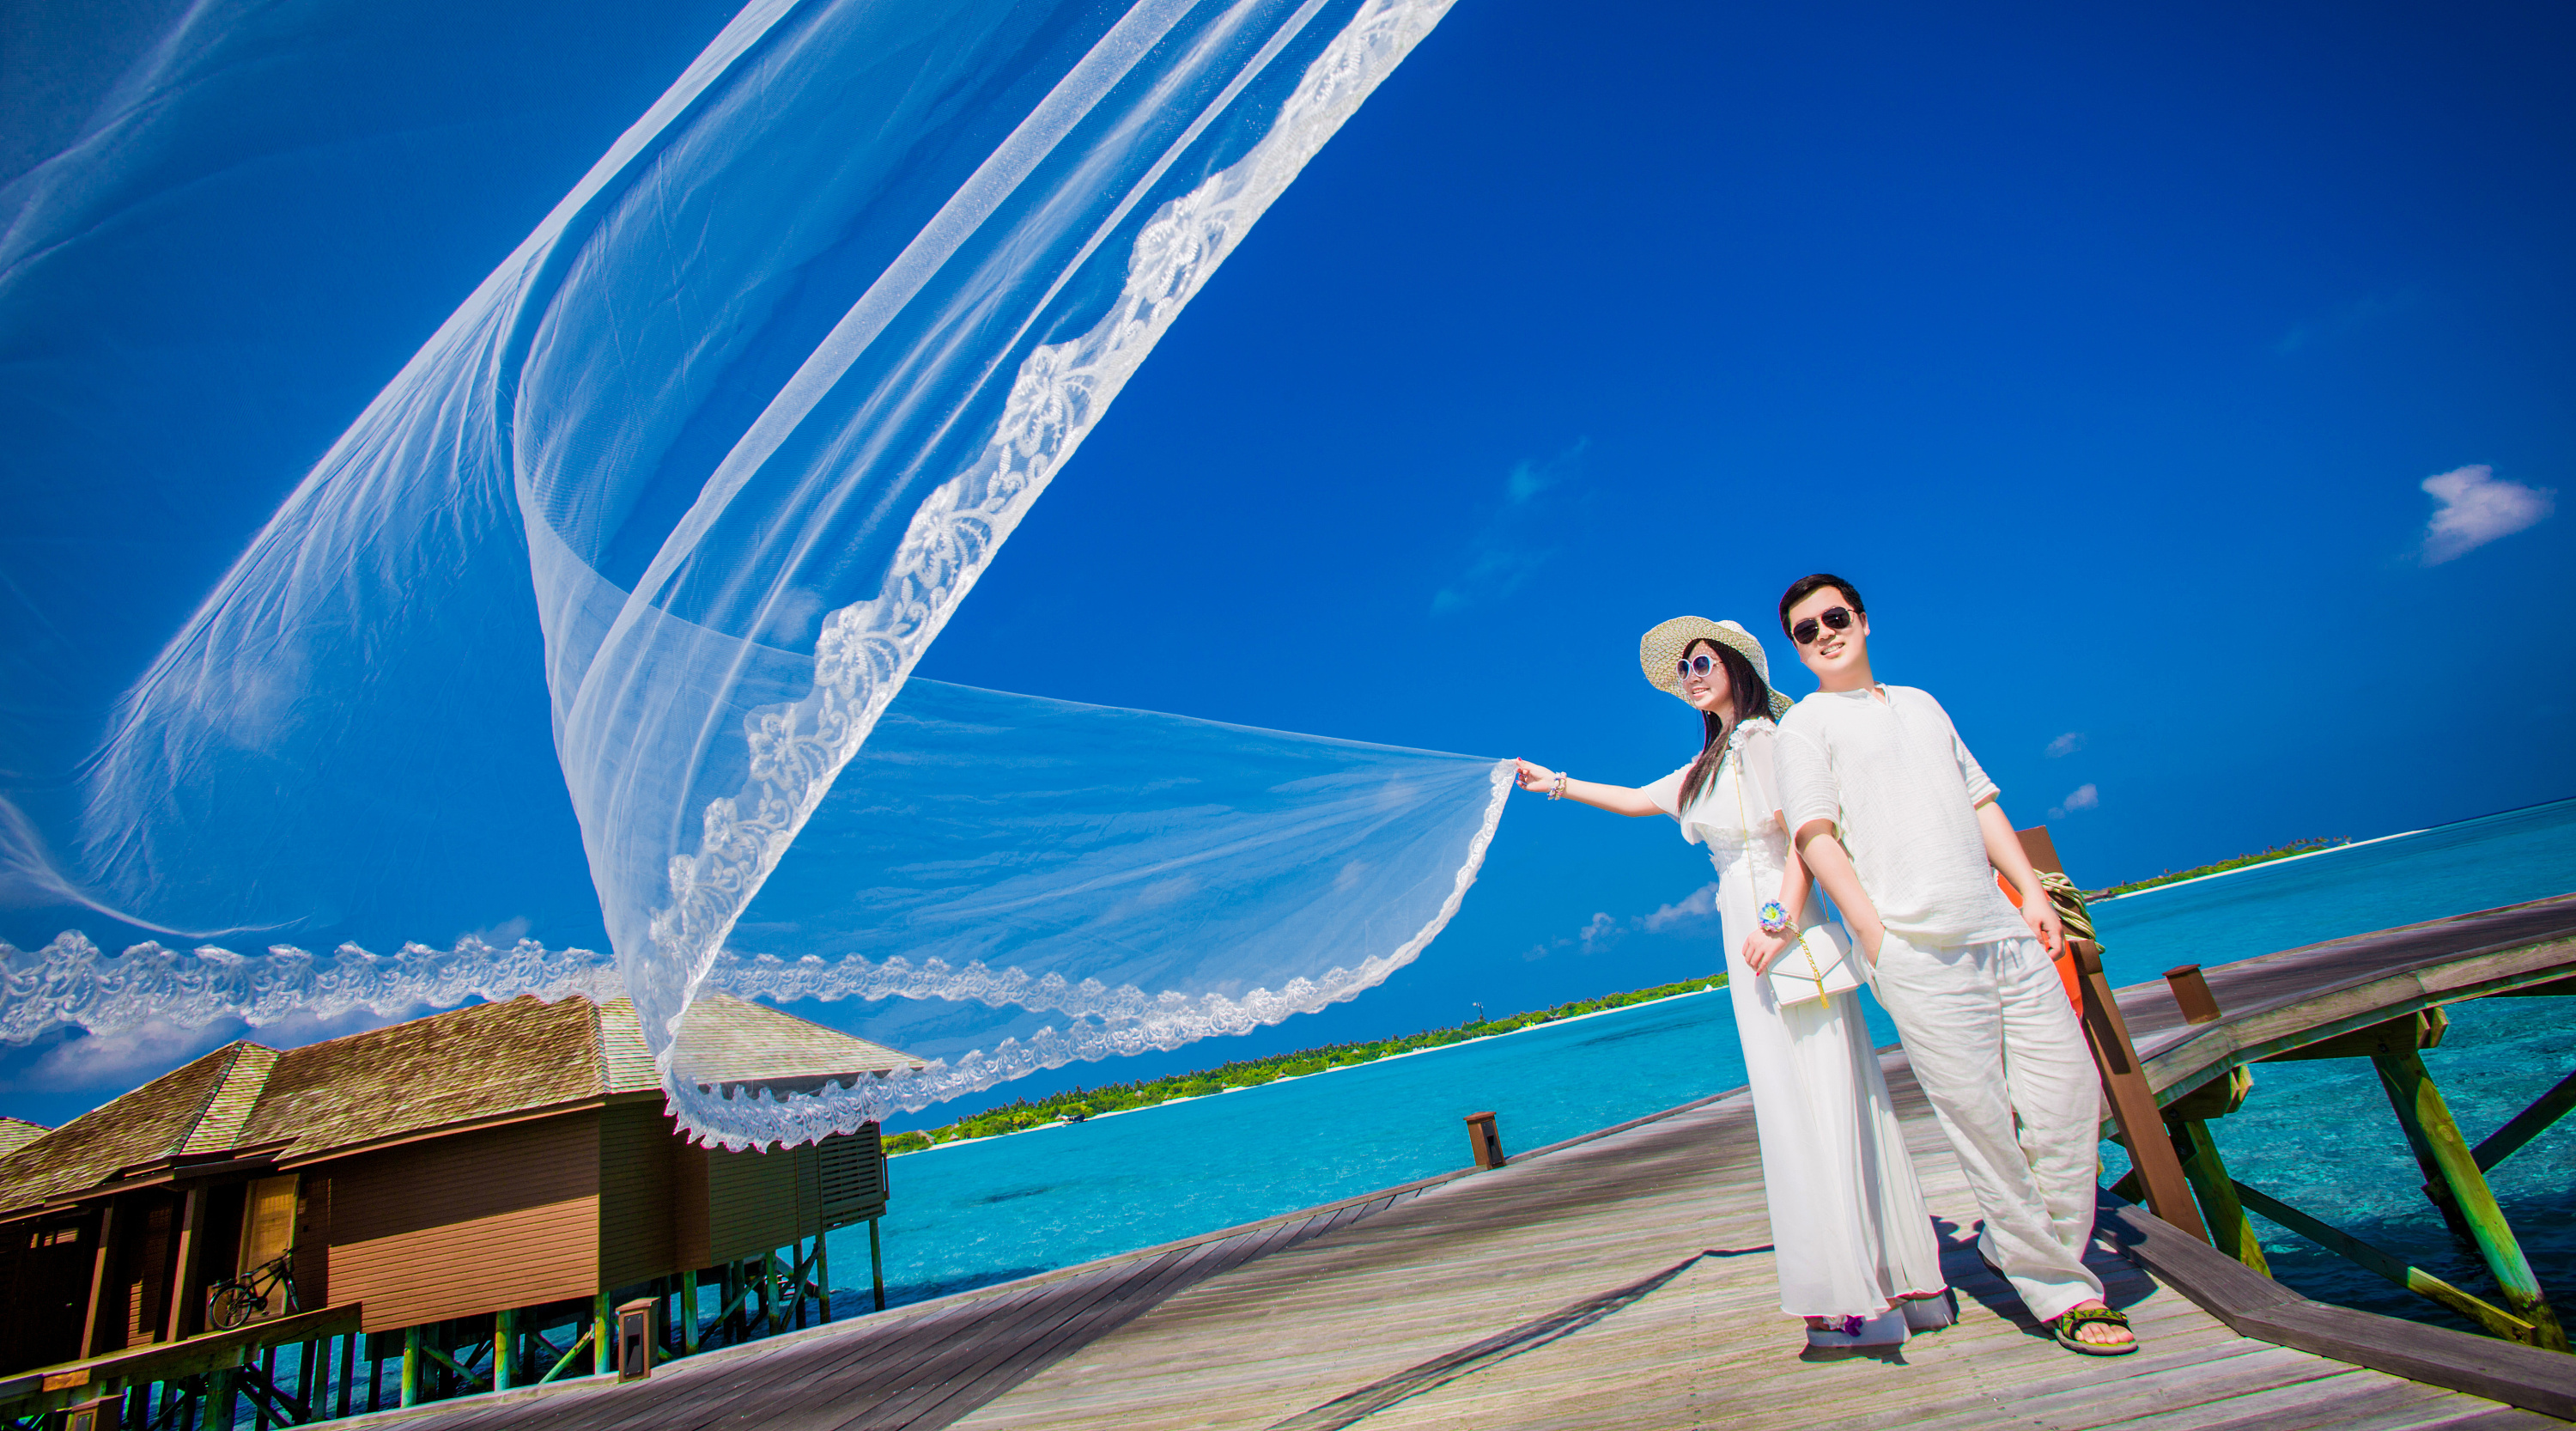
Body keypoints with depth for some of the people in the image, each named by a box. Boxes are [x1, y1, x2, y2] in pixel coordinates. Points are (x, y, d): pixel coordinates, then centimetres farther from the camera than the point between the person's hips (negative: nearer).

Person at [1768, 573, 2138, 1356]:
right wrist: (1876, 937, -13)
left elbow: (1980, 801, 22)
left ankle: (2025, 1249, 24)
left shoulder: (1921, 704, 22)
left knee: (2069, 1089, 4)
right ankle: (2060, 1291, 13)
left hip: (2004, 932, 6)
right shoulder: (1805, 724, 2)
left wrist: (2032, 891, 11)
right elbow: (1816, 838, -6)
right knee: (1983, 1121, -3)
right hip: (1918, 948, -6)